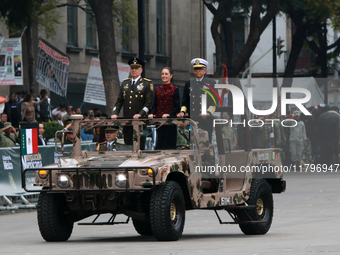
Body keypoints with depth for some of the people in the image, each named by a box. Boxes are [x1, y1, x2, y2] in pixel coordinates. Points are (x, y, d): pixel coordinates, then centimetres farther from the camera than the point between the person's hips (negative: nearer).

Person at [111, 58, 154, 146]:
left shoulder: (147, 83, 2)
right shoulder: (125, 83, 17)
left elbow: (149, 102, -5)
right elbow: (119, 100, 17)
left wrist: (140, 114, -18)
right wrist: (115, 113, 2)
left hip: (140, 119, -4)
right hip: (126, 120, 4)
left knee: (139, 146, -7)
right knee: (128, 145, 3)